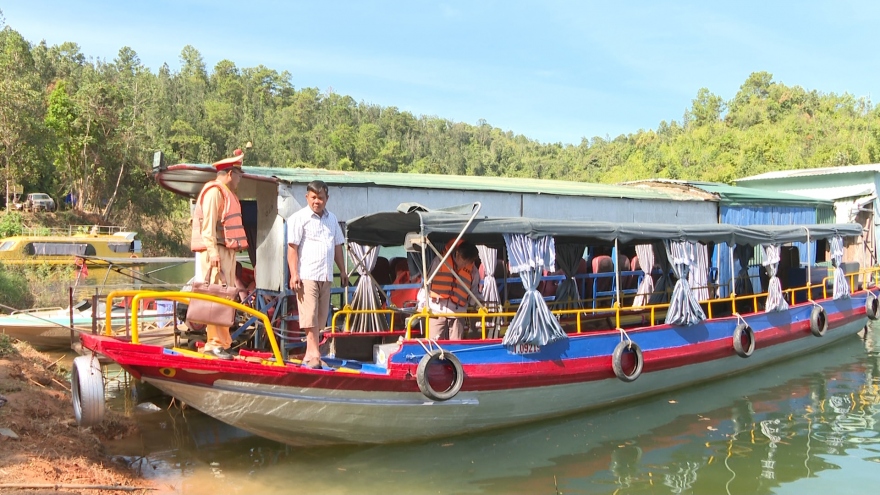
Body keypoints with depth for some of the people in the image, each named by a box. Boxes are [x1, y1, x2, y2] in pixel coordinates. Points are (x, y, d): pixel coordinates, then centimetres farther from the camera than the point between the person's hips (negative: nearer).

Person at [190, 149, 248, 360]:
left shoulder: (226, 193, 23)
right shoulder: (214, 191, -8)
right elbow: (208, 224, -16)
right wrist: (213, 252, -23)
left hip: (226, 251, 10)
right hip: (216, 251, -10)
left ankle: (222, 341, 15)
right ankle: (215, 343, -10)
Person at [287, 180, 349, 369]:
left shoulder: (332, 219, 17)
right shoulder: (299, 218, -2)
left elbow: (337, 246, 23)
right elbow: (292, 247, -8)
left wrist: (342, 270, 18)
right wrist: (294, 274, -15)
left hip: (326, 276, 6)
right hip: (307, 275, -6)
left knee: (321, 316, 7)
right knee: (309, 316, -9)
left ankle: (309, 354, 14)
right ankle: (314, 354, -9)